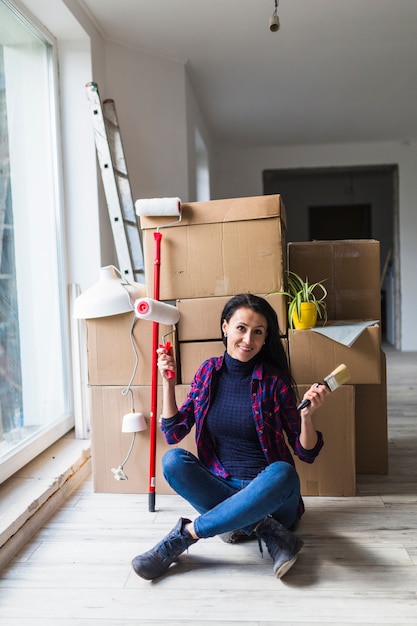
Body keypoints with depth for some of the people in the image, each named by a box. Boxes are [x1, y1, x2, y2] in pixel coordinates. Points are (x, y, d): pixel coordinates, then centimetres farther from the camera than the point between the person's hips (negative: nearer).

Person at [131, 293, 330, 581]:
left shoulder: (275, 381, -9)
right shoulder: (209, 371, 0)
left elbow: (306, 453, -5)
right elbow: (173, 433, 3)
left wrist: (307, 415, -24)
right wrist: (168, 382, -5)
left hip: (267, 492, -2)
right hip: (220, 486, 3)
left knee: (282, 473, -35)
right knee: (173, 460, -23)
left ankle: (185, 535, -23)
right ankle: (265, 531, -20)